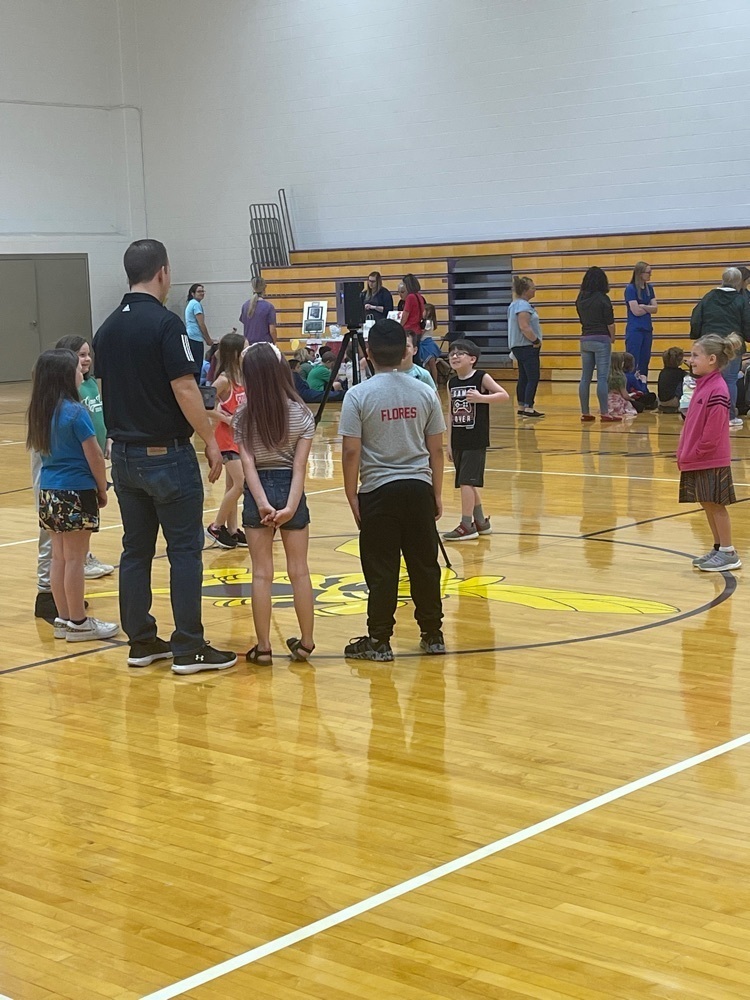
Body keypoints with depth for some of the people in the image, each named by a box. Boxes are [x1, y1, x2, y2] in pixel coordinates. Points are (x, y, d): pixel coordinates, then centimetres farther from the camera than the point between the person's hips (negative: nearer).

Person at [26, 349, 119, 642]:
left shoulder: (39, 411, 7)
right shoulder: (75, 412, -15)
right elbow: (94, 456, -13)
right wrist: (103, 489, 0)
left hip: (49, 493, 7)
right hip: (76, 492, -7)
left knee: (59, 557, 12)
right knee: (75, 559, 0)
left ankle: (63, 618, 19)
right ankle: (78, 623, 7)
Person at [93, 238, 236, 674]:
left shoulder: (108, 328, 9)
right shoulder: (165, 323, -14)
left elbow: (105, 388, 14)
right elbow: (185, 389, -18)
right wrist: (210, 438, -11)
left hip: (124, 454, 7)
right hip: (167, 454, -7)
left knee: (136, 551, 12)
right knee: (185, 551, -1)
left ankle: (141, 642, 16)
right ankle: (188, 648, 0)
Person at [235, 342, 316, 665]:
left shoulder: (243, 416, -5)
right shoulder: (301, 414, -5)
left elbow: (248, 464, -12)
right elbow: (299, 467, -11)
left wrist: (262, 503, -16)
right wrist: (291, 506, -14)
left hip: (258, 492, 0)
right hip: (290, 490, 1)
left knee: (262, 574, 3)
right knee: (299, 571, 10)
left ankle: (263, 647, 5)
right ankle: (306, 642, 17)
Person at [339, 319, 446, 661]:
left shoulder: (358, 395, -9)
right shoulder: (425, 393, 1)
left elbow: (351, 452, -10)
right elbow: (436, 449, 5)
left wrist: (352, 496, -1)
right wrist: (437, 493, 14)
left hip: (379, 491, -3)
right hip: (419, 488, 3)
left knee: (381, 569, 3)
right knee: (425, 565, 11)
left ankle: (379, 640, 8)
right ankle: (433, 635, 19)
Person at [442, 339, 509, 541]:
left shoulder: (482, 378, -6)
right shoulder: (452, 383, 9)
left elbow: (504, 395, -11)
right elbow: (452, 414, 12)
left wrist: (481, 398, -25)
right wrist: (450, 443, 12)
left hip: (476, 440, -6)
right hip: (458, 440, 6)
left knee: (466, 481, -10)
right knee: (467, 483, 12)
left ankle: (467, 525, -5)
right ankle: (481, 522, 25)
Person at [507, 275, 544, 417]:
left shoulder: (515, 304, 16)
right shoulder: (523, 305, -17)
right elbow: (524, 327, -25)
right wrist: (536, 340, -16)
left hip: (519, 347, 10)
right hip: (527, 347, -10)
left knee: (523, 378, 13)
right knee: (533, 378, -9)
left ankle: (521, 407, 16)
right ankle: (528, 408, -11)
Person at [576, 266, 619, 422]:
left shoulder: (581, 299, 6)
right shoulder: (603, 299, -11)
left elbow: (582, 319, 11)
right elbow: (610, 322, -9)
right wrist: (612, 337, 6)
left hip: (585, 339, 6)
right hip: (601, 339, -6)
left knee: (585, 377, 8)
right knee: (602, 377, -5)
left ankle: (585, 413, 11)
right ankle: (604, 413, -6)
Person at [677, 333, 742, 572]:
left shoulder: (717, 391, -18)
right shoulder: (703, 385, 11)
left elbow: (712, 433, -21)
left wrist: (691, 455, -14)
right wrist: (683, 453, 10)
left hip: (712, 461, -9)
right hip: (697, 461, 9)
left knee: (715, 505, -2)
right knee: (707, 505, 14)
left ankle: (728, 553, 7)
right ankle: (719, 548, 24)